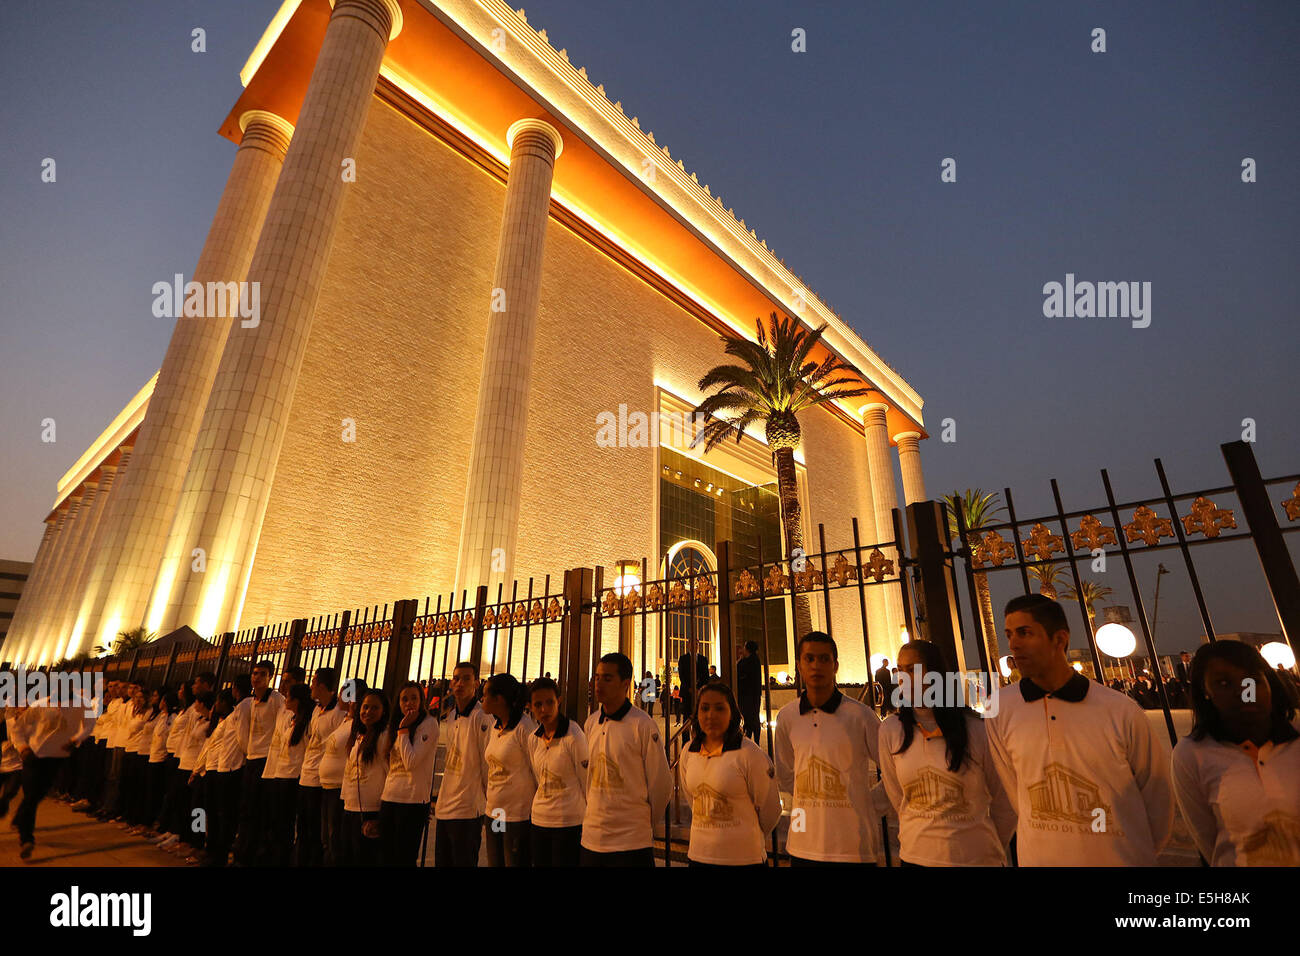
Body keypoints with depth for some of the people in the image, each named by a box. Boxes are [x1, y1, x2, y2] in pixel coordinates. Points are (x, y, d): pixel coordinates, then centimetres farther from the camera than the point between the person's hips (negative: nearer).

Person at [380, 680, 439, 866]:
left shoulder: (429, 723, -11)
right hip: (389, 798, 7)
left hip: (413, 801, -7)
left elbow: (411, 762, -19)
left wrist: (403, 729, -14)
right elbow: (391, 766, 17)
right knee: (387, 857, 13)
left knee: (405, 859, 3)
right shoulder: (397, 724, 12)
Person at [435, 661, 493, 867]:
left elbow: (488, 765, -14)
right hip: (444, 807, 8)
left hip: (469, 809, -8)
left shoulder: (481, 718, -17)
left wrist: (490, 804, -9)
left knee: (464, 862, 2)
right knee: (441, 861, 17)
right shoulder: (450, 717, 8)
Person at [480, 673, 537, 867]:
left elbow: (538, 770, -13)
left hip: (519, 816, -8)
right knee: (494, 862, 16)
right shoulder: (495, 728, 9)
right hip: (493, 813, 8)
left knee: (515, 862, 3)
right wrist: (487, 803, 16)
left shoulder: (525, 727, -17)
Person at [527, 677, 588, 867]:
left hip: (569, 823, -6)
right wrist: (539, 807, 16)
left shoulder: (574, 736, -16)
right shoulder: (534, 738, 3)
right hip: (539, 820, 6)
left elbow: (587, 782, -10)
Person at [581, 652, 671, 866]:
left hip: (631, 842, -5)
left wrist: (646, 821, 4)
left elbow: (661, 784, -7)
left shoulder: (642, 724, -14)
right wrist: (595, 811, 15)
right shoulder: (591, 723, 3)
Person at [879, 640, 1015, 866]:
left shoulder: (975, 729, -12)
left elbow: (1004, 802, 0)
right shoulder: (890, 730, -10)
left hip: (977, 857, -1)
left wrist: (993, 850, 8)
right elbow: (897, 798, 3)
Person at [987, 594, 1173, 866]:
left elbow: (1156, 795, 0)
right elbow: (1015, 791, 0)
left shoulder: (1122, 711, -14)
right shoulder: (999, 709, -12)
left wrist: (1142, 853, 9)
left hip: (1123, 858, -1)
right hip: (1039, 858, 1)